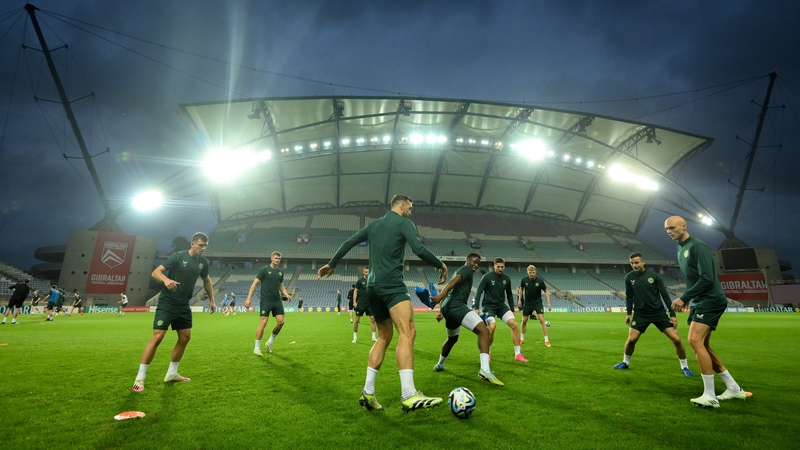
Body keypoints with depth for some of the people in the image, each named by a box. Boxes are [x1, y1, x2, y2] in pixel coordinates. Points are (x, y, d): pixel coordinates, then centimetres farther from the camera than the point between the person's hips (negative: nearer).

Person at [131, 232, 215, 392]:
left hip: (183, 305, 7)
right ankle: (140, 378, 2)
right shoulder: (178, 256, -15)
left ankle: (172, 373, 24)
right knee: (157, 337, -11)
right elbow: (156, 272, -19)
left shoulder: (203, 262, 3)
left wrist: (211, 299, 18)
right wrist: (166, 279, -40)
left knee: (185, 337, 8)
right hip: (167, 303, -6)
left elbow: (207, 280, 19)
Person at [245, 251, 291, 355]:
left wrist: (286, 295, 2)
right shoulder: (264, 269, -5)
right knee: (263, 322, -8)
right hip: (266, 300, -5)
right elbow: (255, 284, -6)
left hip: (277, 301, 5)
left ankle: (270, 342, 20)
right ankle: (257, 348, 4)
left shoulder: (280, 271, 11)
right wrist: (248, 298, -13)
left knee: (281, 321, -2)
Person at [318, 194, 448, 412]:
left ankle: (367, 392, 14)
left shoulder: (374, 224, 22)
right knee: (408, 332, -17)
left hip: (373, 286, 8)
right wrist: (441, 265, 3)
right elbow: (419, 250, -11)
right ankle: (409, 396, -28)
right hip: (391, 284, -8)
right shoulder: (404, 222, 1)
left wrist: (331, 264, 33)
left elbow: (349, 242, 22)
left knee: (384, 337, 15)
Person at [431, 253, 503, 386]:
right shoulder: (466, 269, 2)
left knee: (452, 338, 33)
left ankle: (439, 365, 50)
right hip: (456, 306, -11)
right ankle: (485, 370, -35)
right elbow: (452, 282, -18)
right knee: (483, 330, -21)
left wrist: (441, 311, 39)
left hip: (448, 307, 11)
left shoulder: (459, 271, 31)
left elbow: (447, 293, 35)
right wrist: (441, 295, -33)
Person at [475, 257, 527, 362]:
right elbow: (478, 292, -13)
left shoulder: (506, 279, 4)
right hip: (488, 306, -5)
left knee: (514, 324, -13)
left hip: (501, 305, 5)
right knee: (492, 326, -26)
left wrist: (512, 310, 14)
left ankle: (517, 354, -1)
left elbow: (509, 295, 16)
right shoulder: (487, 277, -11)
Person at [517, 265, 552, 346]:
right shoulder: (524, 280, -12)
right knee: (524, 321, 8)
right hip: (527, 303, 2)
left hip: (538, 303, -2)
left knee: (542, 320, -14)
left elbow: (546, 291, -6)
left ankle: (546, 340, -6)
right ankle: (522, 338, 26)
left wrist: (548, 303, -13)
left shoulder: (540, 281, -17)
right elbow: (521, 289, 7)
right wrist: (520, 300, 5)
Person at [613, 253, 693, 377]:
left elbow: (665, 295, -4)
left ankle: (684, 367, 15)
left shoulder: (654, 275, -9)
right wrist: (629, 313, 6)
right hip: (640, 314, 1)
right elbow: (629, 296, 8)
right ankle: (625, 362, 15)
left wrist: (672, 314, -6)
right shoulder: (629, 277, -4)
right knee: (631, 339, -11)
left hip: (659, 312, 0)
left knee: (676, 339, -8)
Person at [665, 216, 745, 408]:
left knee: (695, 340, -19)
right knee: (702, 346, 12)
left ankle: (710, 396, -11)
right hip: (699, 302, 10)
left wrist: (684, 298, -21)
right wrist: (687, 299, 12)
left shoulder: (697, 246, -15)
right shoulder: (680, 249, 13)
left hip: (711, 300, -10)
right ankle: (734, 388, 26)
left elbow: (707, 279, -23)